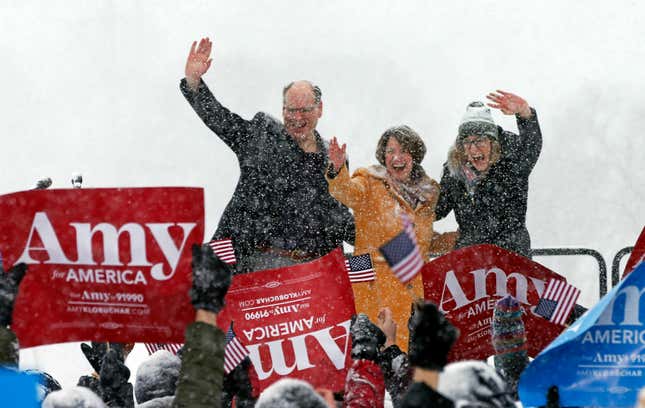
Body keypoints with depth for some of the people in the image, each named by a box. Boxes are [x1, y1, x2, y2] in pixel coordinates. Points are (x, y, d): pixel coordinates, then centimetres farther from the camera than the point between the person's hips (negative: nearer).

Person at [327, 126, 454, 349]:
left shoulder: (427, 191, 17)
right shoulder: (370, 183, 3)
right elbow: (347, 192, -21)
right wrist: (338, 170, -40)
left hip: (414, 286, 4)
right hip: (375, 285, -4)